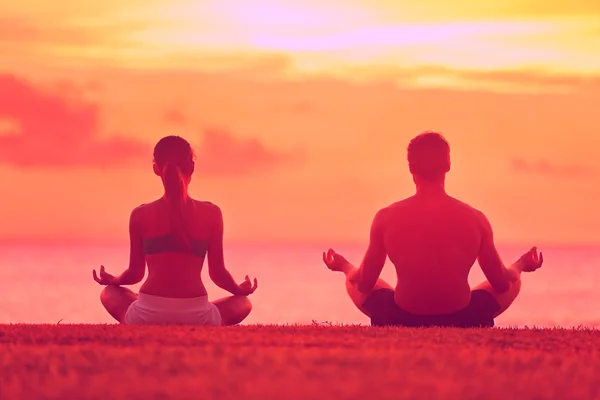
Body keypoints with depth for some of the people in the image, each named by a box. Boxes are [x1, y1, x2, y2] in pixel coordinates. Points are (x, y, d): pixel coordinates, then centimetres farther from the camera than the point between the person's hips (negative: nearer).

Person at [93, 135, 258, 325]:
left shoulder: (140, 215, 1)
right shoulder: (211, 214, 1)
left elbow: (135, 273, 9)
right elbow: (217, 273, 7)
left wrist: (111, 280, 33)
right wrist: (240, 290, 29)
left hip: (147, 317, 0)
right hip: (196, 317, 0)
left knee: (110, 294, 32)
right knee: (242, 304, 30)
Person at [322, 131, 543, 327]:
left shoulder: (386, 218, -9)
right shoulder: (475, 219, -7)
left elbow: (364, 285, 1)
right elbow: (502, 283, 5)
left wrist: (344, 266, 26)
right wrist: (521, 266, 30)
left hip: (402, 322, 0)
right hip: (460, 321, 0)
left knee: (353, 280, 30)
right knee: (514, 278, 29)